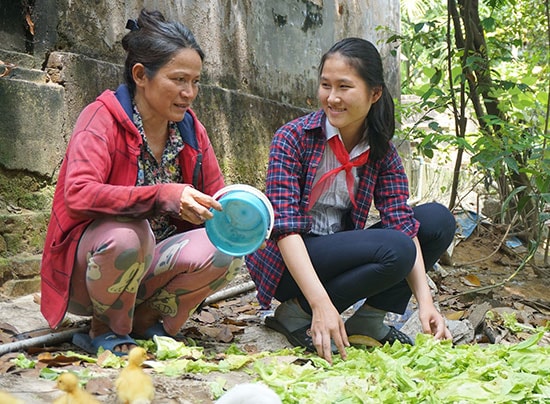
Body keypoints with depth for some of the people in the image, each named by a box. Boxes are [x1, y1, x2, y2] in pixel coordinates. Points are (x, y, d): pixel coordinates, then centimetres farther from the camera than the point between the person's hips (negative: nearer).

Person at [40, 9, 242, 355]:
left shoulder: (191, 129, 1)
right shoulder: (103, 118, -17)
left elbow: (217, 200, 6)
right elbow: (78, 194, -33)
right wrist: (162, 196, -42)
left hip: (151, 265, 5)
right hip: (85, 270, -5)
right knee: (127, 232, -37)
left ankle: (146, 318, 3)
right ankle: (104, 328, -7)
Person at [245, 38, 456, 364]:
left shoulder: (382, 152, 0)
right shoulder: (293, 138, -15)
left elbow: (402, 222, -9)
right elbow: (285, 227, -22)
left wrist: (425, 301, -23)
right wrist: (321, 305, -33)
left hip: (342, 256, 6)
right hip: (287, 264, -6)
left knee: (439, 220, -6)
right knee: (394, 250, -27)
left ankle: (370, 319, -3)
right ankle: (295, 316, -12)